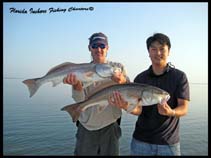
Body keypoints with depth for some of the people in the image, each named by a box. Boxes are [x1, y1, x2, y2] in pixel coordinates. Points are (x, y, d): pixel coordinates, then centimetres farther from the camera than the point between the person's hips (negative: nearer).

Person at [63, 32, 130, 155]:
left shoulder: (118, 67, -3)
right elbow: (80, 100, -11)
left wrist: (123, 82, -33)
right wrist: (76, 84, -32)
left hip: (110, 126, 0)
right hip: (86, 127, 1)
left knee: (111, 152, 14)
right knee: (82, 152, 14)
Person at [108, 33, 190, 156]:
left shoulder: (179, 76, -6)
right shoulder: (140, 78, -2)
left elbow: (184, 109, -11)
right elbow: (138, 109, -11)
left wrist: (170, 112, -32)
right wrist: (126, 106, -33)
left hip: (169, 142, -1)